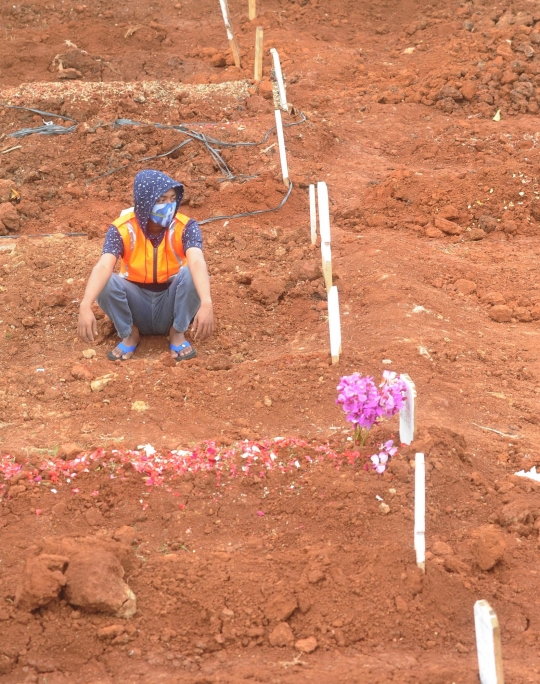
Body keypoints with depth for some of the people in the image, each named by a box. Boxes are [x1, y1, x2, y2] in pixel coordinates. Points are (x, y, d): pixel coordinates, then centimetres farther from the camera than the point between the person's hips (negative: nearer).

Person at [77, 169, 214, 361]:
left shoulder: (185, 227, -19)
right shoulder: (122, 229, -19)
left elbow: (197, 263, -38)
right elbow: (103, 266, -35)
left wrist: (206, 303, -58)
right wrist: (85, 306, -53)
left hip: (171, 304, 0)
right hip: (137, 306, 0)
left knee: (192, 273, -30)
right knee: (106, 282, -29)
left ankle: (177, 332, -7)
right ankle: (129, 334, -3)